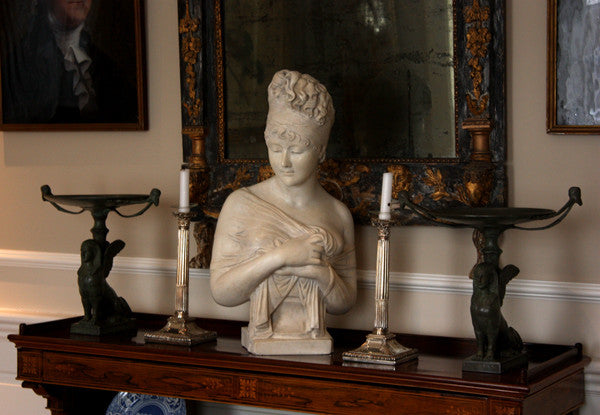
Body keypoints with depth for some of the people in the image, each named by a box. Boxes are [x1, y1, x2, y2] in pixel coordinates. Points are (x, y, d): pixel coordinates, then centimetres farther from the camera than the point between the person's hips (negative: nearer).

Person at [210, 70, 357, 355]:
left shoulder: (338, 214, 9)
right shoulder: (241, 205, 4)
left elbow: (345, 303, 14)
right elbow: (221, 292, -1)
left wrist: (324, 275, -7)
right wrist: (279, 257, -11)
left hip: (315, 352, 2)